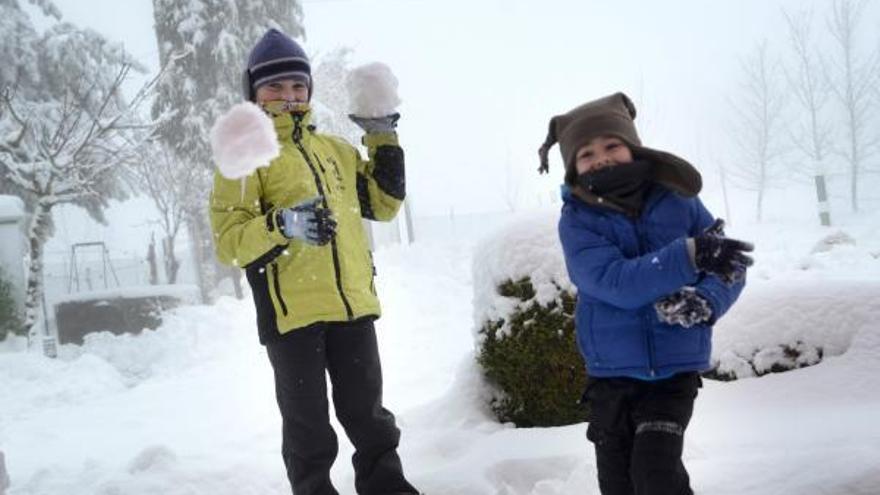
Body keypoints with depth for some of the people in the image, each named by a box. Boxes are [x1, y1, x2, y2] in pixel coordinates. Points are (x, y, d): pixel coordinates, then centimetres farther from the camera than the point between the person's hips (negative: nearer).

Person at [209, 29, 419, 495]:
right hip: (291, 310, -4)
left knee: (368, 415, 15)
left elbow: (383, 204, 19)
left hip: (353, 305, 5)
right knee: (308, 426, 5)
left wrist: (383, 140, 11)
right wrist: (281, 224, -28)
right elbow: (229, 240, -9)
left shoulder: (335, 148, 17)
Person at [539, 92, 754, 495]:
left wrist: (706, 302, -22)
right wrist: (688, 255, -33)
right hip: (611, 373, 1)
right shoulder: (577, 220, -8)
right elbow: (616, 283, -23)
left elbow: (731, 266, 0)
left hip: (675, 368, -1)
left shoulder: (677, 201, -3)